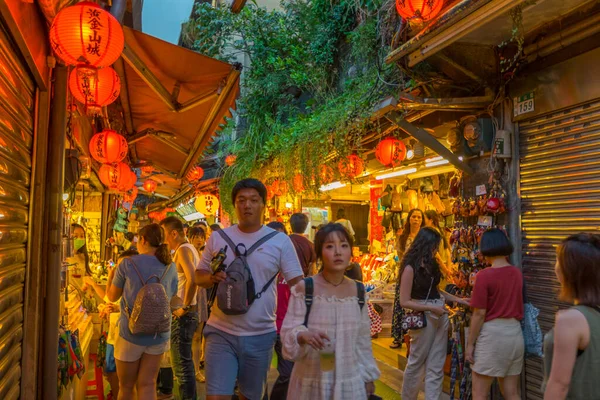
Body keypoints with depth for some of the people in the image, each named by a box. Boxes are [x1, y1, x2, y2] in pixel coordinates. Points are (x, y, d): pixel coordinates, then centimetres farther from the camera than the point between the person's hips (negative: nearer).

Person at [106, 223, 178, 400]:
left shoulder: (127, 263, -8)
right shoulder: (170, 267, 1)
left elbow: (112, 296, 6)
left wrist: (111, 274, 23)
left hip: (132, 333, -3)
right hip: (159, 334, 3)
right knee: (147, 385, 10)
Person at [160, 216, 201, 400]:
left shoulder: (183, 250, -16)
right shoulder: (191, 248, 13)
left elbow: (192, 279, -30)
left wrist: (185, 306, -21)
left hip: (183, 314, -10)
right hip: (190, 312, 10)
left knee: (181, 364, -3)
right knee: (186, 362, 19)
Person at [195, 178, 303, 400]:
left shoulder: (280, 241, -4)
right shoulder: (217, 237, 1)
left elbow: (297, 284, -4)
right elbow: (199, 275, 9)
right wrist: (211, 277, -14)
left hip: (260, 335, 0)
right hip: (221, 332, 0)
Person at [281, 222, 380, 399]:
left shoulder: (358, 290, 1)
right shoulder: (304, 288, -11)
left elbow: (363, 339, 8)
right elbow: (288, 331, -11)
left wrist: (368, 376, 12)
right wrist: (303, 335, -31)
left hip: (349, 382, 3)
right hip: (312, 381, -3)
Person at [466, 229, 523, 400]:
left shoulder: (485, 275, -14)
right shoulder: (517, 273, 4)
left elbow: (479, 314, -14)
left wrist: (470, 343, -6)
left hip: (492, 334, -7)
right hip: (515, 333, 7)